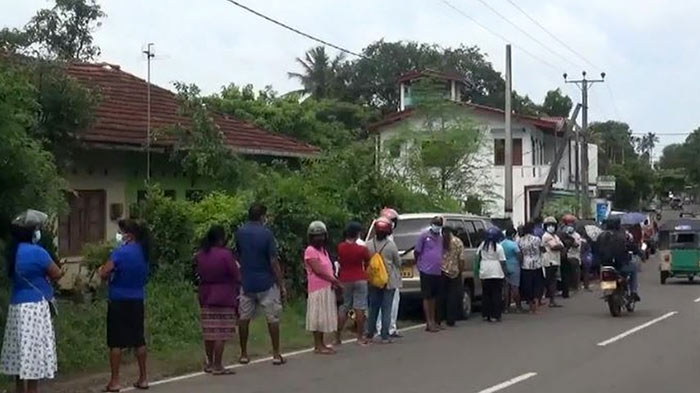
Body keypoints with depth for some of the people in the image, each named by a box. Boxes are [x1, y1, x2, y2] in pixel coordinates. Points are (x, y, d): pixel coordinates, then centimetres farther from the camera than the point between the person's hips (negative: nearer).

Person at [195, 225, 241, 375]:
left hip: (205, 297, 7)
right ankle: (217, 366, -2)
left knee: (209, 332, 13)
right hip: (224, 298, -6)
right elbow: (237, 277, -11)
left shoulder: (200, 255, 3)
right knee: (221, 334, -2)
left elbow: (199, 273, 11)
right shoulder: (225, 254, -15)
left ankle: (210, 363, 22)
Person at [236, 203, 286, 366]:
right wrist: (282, 285, -8)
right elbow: (274, 262, -13)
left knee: (244, 318, 11)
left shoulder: (240, 233, 1)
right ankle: (276, 354, 6)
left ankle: (244, 354, 15)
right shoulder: (266, 234, -12)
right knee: (273, 318, 5)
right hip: (266, 283, -4)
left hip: (246, 282, 4)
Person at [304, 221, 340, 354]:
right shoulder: (310, 251, -11)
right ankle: (318, 346, -2)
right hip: (317, 289, -9)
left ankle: (321, 344, 18)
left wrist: (333, 281, -5)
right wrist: (333, 280, -13)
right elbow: (318, 271, -18)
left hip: (327, 288, 9)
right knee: (318, 317, -5)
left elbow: (329, 269, 14)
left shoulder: (324, 250, 17)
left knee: (325, 317, 11)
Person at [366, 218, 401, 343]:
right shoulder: (391, 245, -12)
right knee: (386, 308, 2)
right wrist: (398, 276, 16)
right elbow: (398, 262, -2)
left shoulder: (369, 245, -7)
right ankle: (385, 336, 2)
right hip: (389, 280, -2)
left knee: (373, 307, 14)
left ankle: (370, 333, 20)